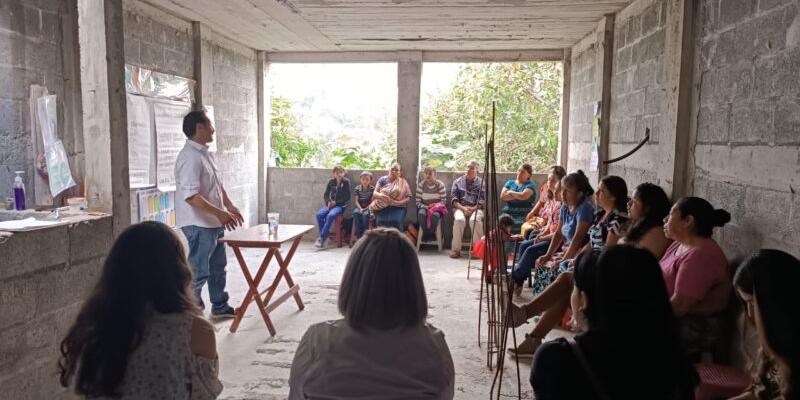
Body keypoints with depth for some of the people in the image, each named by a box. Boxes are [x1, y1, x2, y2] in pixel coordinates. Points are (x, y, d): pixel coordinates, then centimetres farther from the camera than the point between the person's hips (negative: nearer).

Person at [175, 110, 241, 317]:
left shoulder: (205, 154, 12)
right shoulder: (190, 157, -21)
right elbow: (191, 196, -27)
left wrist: (230, 206, 13)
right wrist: (220, 213, -27)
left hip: (213, 223, 10)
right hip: (199, 225, -10)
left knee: (218, 266, 19)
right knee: (199, 272, -3)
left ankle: (220, 306, 33)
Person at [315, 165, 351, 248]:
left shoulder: (346, 182, 1)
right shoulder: (331, 182, 11)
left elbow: (347, 197, -3)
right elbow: (326, 194, 13)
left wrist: (335, 202, -11)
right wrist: (329, 202, -8)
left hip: (341, 205, -4)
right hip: (330, 204, 4)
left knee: (330, 215, -34)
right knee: (319, 214, -26)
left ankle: (321, 238, -29)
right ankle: (325, 235, -19)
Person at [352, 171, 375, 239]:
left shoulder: (372, 189, -3)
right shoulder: (357, 188, 3)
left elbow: (372, 201, -5)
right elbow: (356, 201, 1)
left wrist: (365, 208, -17)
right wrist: (360, 208, -16)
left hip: (368, 207, -2)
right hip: (359, 207, 2)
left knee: (365, 214, -35)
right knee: (356, 213, -32)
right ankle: (359, 235, -27)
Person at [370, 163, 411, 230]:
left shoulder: (403, 182, 8)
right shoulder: (383, 180, 9)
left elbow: (408, 197, 5)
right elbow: (374, 193, 4)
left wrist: (400, 202, -14)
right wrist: (380, 195, -19)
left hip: (397, 207, 0)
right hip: (382, 207, 0)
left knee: (396, 221, -30)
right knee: (381, 221, -29)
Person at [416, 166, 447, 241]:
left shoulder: (440, 184, -5)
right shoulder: (420, 185, -2)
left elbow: (443, 201, -3)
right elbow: (418, 202, -1)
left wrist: (435, 205, -20)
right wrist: (426, 207, -18)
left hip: (436, 208, -1)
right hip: (424, 207, 1)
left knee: (435, 215, -37)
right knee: (421, 214, -35)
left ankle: (432, 233, -13)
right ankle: (425, 233, -14)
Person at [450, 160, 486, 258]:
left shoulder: (481, 182, 13)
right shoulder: (458, 181, 17)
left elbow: (483, 200, 2)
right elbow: (454, 198, 7)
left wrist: (473, 208, -14)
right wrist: (462, 208, -10)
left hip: (476, 209, -1)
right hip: (460, 208, 1)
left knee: (475, 220, -35)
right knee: (459, 219, -33)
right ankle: (455, 249, -27)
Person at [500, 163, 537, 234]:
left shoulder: (530, 185, 5)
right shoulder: (510, 182, 18)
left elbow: (523, 196, -14)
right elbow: (502, 196, 3)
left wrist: (511, 192, 2)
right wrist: (518, 195, -3)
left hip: (524, 215, -3)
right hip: (508, 214, 3)